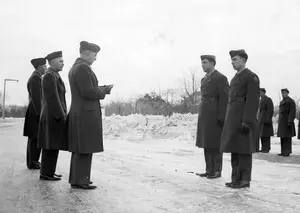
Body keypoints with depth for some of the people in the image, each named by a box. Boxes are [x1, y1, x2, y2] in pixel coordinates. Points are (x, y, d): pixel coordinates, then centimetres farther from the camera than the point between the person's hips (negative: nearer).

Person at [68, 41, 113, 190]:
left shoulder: (74, 67, 18)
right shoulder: (83, 68, -15)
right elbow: (88, 92, -21)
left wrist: (102, 89, 12)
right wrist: (104, 90, -5)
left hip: (78, 113, 11)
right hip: (86, 114, -11)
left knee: (79, 148, 15)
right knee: (85, 149, -5)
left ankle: (76, 178, 23)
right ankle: (79, 181, -1)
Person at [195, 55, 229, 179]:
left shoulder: (220, 78, -7)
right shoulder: (204, 79, 18)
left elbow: (225, 99, -13)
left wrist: (221, 117, -18)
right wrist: (201, 116, 16)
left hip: (215, 116, -8)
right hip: (205, 116, 8)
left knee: (215, 144, -3)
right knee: (207, 144, 8)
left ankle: (217, 171, 5)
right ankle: (209, 170, 14)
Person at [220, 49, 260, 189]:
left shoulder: (251, 77, -7)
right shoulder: (235, 78, 20)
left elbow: (253, 101, -15)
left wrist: (247, 121, -22)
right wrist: (228, 121, 17)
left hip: (244, 119, -9)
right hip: (233, 119, 9)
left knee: (243, 149, -5)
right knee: (234, 149, 9)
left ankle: (245, 180, 2)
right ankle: (236, 178, 15)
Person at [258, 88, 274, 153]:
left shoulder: (268, 99, -8)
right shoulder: (261, 100, 19)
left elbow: (270, 110, -15)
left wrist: (268, 120, -22)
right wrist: (258, 119, 18)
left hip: (266, 120, -9)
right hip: (261, 121, 9)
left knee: (266, 135, -9)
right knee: (262, 135, 6)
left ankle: (267, 149, -6)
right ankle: (263, 148, 9)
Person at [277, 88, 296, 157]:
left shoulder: (291, 101, -8)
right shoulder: (282, 101, 20)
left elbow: (292, 112, -15)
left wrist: (290, 121, -23)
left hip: (287, 122, -9)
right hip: (282, 122, 9)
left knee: (287, 137, -8)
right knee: (282, 137, 8)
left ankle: (287, 152, -7)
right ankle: (283, 152, 11)